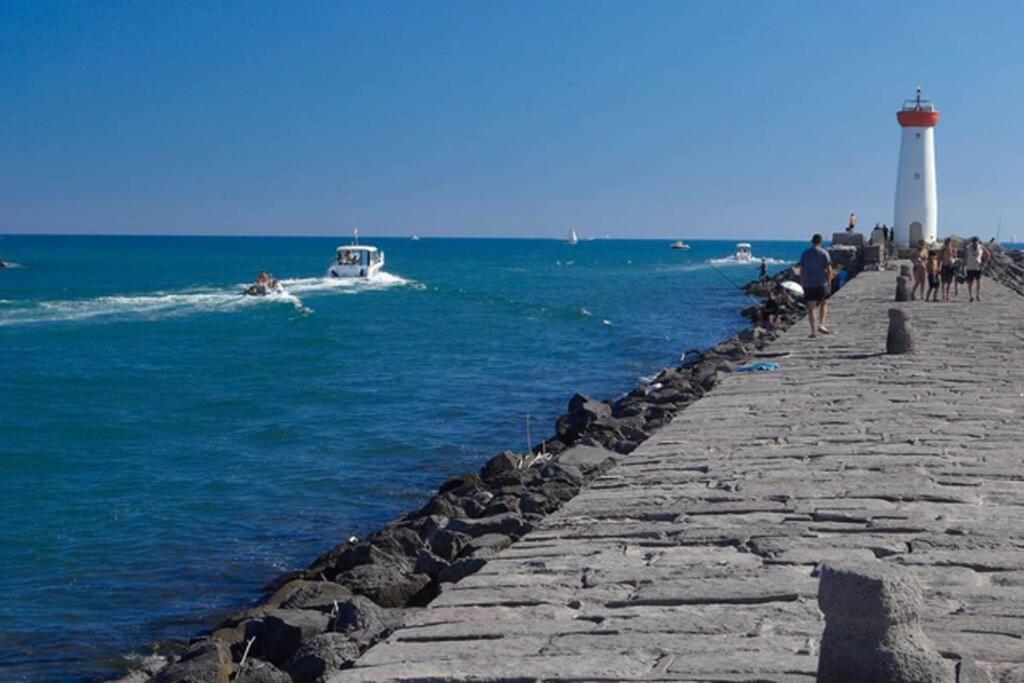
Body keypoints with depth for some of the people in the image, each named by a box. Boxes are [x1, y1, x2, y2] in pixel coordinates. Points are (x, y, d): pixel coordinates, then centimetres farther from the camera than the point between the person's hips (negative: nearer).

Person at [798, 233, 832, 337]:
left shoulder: (805, 253, 4)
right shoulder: (824, 253, -2)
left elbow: (802, 270, 4)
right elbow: (828, 269, -6)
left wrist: (802, 283, 11)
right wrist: (829, 282, 5)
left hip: (809, 284, 1)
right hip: (822, 283, -1)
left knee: (811, 308, 2)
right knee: (824, 303, 19)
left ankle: (813, 330, -2)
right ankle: (821, 324, 8)